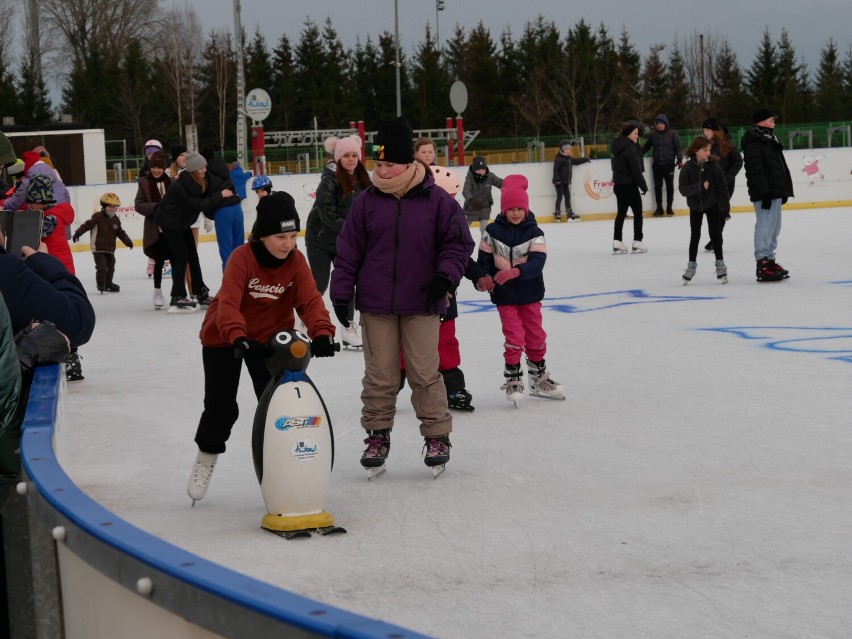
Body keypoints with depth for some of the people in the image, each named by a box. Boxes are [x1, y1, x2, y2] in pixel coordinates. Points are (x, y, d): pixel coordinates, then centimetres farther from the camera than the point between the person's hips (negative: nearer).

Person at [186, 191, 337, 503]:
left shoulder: (296, 261, -14)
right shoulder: (242, 258, -27)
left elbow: (310, 300, -22)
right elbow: (228, 303, -37)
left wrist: (322, 332, -41)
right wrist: (240, 339, -53)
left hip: (270, 338, 3)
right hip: (223, 340, -3)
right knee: (221, 407, 1)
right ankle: (206, 458, 26)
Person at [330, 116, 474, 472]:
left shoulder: (437, 201, -4)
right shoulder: (366, 202, 1)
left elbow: (458, 242, 3)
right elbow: (348, 251, 5)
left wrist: (445, 275, -12)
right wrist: (342, 294, 2)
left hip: (421, 304, -2)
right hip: (376, 305, 2)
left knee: (425, 373, 2)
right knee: (379, 375, 7)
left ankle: (437, 435, 15)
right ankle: (377, 434, 20)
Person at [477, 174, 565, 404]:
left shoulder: (534, 233, -7)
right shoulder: (493, 232, -5)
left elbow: (537, 262, -20)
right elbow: (484, 259, -2)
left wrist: (515, 272, -37)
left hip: (529, 292, 1)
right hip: (504, 294, -1)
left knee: (536, 335, 13)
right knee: (514, 337, -5)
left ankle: (538, 377, 29)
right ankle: (513, 379, 8)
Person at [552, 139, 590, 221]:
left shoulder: (569, 158, 13)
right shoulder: (559, 158, -14)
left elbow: (576, 161, 30)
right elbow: (556, 169, -19)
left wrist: (586, 159, 32)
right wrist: (557, 179, -24)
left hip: (566, 181, 8)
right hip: (559, 181, -8)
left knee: (567, 196, 10)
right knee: (559, 196, -5)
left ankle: (569, 213, 14)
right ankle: (557, 213, 1)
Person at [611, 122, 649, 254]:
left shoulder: (619, 146, 9)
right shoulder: (630, 149, -19)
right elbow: (636, 170, -19)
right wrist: (644, 186, -10)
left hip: (618, 184, 8)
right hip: (629, 185, -8)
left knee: (621, 212, 12)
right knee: (638, 212, 3)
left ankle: (617, 243, 9)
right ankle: (638, 242, 3)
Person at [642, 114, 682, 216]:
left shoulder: (673, 134, -5)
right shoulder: (653, 135, 3)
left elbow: (678, 147, -5)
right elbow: (647, 146, 15)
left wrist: (680, 160, -12)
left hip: (669, 164, -2)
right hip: (657, 164, 2)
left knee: (670, 186, 7)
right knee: (658, 186, 5)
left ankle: (669, 207, 17)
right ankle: (659, 208, 13)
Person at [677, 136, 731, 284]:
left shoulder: (713, 165, -15)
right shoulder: (687, 168, -15)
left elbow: (722, 187, -12)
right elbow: (683, 189, -21)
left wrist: (724, 206, -14)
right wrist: (701, 186, -31)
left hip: (712, 204, -1)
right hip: (695, 206, 1)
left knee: (715, 233, 1)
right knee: (694, 235, 9)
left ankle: (720, 264, 13)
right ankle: (691, 265, 20)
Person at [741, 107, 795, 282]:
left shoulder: (768, 138, 19)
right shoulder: (753, 142, -14)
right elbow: (755, 170, -21)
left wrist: (784, 190, 22)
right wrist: (764, 193, -24)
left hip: (775, 192, 11)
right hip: (764, 194, -11)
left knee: (774, 228, 15)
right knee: (765, 226, -11)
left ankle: (769, 259, 22)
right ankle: (763, 265, -10)